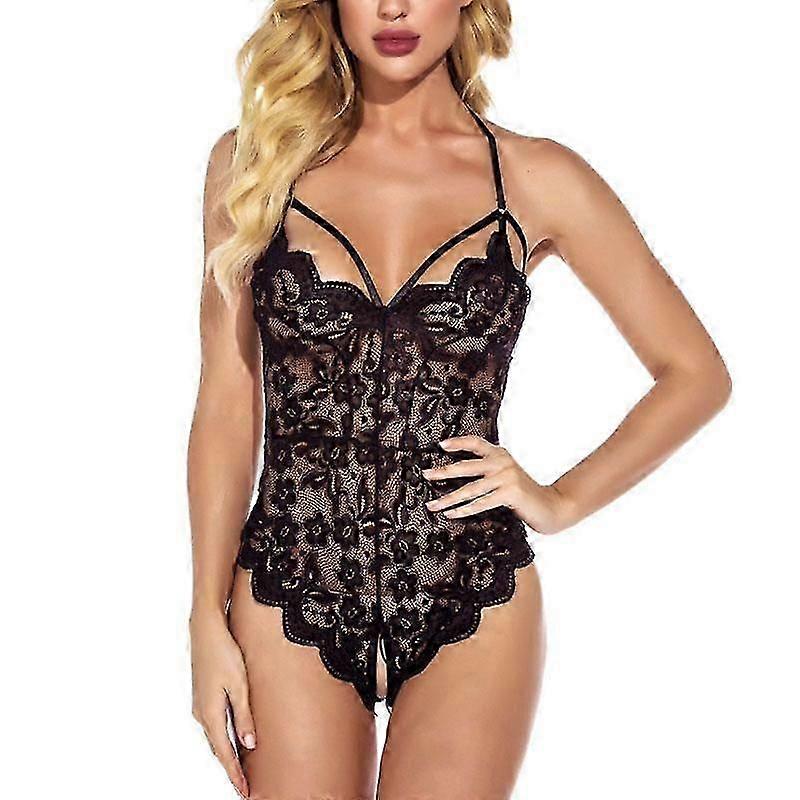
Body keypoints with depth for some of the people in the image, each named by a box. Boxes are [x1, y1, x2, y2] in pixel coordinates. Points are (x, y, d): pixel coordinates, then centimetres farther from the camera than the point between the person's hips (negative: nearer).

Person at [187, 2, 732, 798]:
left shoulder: (537, 180, 0)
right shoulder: (253, 160, 3)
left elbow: (696, 372, 7)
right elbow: (227, 408, 2)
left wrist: (562, 501, -1)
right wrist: (208, 617, 0)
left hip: (471, 614, 0)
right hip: (290, 609, 1)